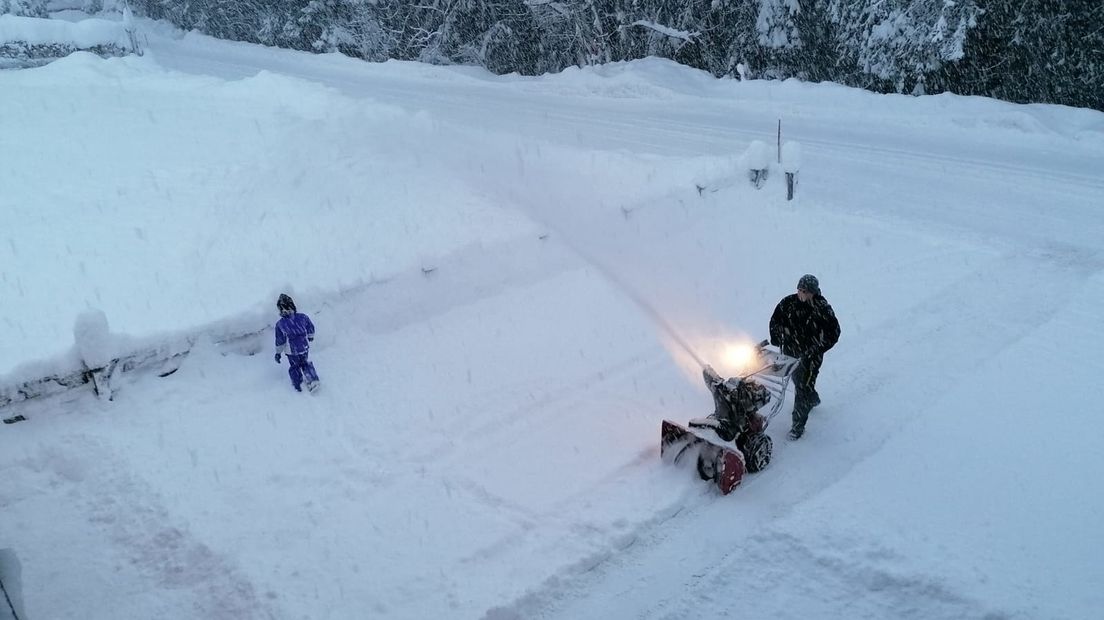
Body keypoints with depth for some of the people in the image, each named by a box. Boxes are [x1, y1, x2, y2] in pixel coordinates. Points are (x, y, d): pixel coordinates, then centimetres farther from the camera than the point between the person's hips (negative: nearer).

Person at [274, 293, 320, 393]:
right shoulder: (302, 317, -18)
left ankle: (297, 385, 37)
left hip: (291, 351, -1)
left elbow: (279, 341, -11)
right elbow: (310, 328, 0)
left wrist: (278, 353, 4)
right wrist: (310, 336, 22)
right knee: (305, 363, 29)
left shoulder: (280, 324, -23)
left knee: (294, 366, 25)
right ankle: (313, 380, 26)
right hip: (305, 347, 2)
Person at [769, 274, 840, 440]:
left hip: (811, 355, -5)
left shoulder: (822, 308, -17)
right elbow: (775, 321, 7)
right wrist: (776, 341, 0)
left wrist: (818, 349, -18)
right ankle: (812, 399, 55)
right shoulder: (787, 303, -8)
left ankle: (798, 425, 2)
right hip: (790, 352, 5)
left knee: (803, 387, -7)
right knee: (797, 380, 24)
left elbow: (834, 332, -11)